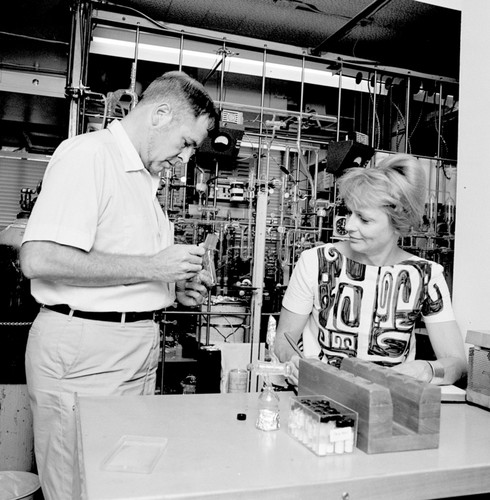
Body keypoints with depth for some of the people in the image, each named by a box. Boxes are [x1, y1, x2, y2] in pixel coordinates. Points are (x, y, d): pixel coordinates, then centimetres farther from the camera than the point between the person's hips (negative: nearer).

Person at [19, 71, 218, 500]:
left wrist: (172, 288, 10)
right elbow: (39, 260, -22)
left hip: (137, 350, 9)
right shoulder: (88, 154, -11)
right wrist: (150, 268, -19)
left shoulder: (144, 176, 18)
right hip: (83, 352, -9)